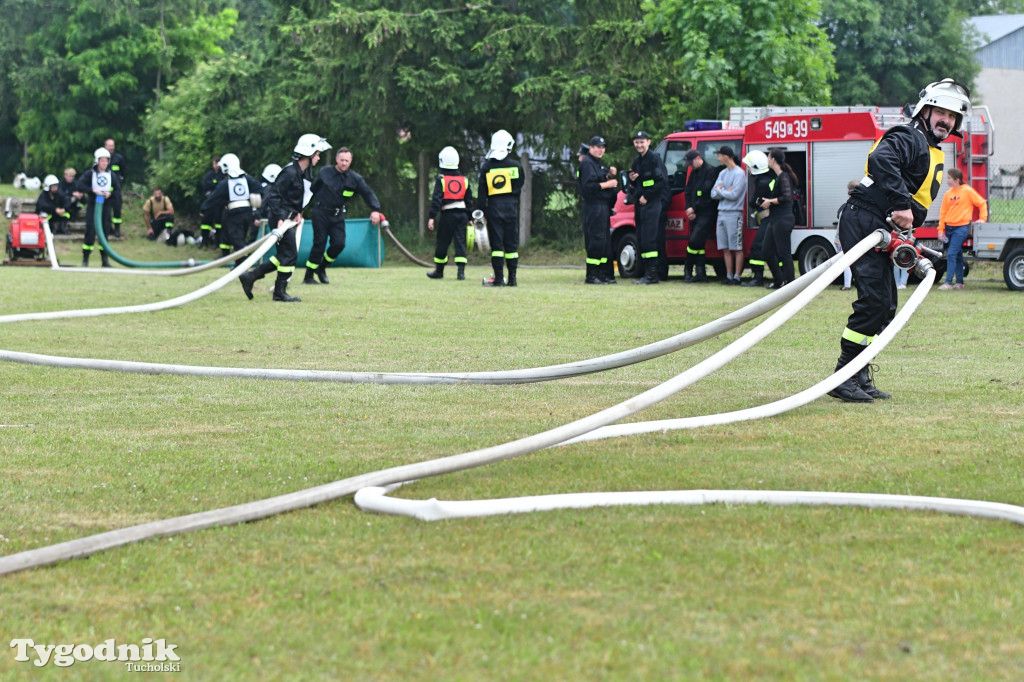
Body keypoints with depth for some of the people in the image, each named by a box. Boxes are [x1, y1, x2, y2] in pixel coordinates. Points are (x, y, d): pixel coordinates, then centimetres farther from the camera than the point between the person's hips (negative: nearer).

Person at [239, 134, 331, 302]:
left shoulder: (304, 173, 12)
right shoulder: (290, 172, -18)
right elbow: (274, 195, -21)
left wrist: (298, 212, 11)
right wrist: (279, 218, -25)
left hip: (288, 218, 10)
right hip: (280, 217, -10)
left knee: (284, 256, 13)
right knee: (289, 254, -6)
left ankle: (249, 276, 17)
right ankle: (280, 293, 3)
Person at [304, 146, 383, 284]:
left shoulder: (355, 179, -1)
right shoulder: (325, 173, -4)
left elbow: (368, 194, -3)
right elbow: (312, 190, 8)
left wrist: (375, 210, -19)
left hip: (338, 216, 3)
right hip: (321, 213, -3)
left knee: (339, 244, -11)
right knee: (319, 244, -10)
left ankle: (321, 268, 14)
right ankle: (308, 276, -2)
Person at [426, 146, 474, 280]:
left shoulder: (441, 180, -6)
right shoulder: (464, 180, 8)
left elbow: (436, 199, -10)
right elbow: (469, 200, 11)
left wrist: (432, 217, -10)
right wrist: (469, 218, 17)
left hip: (447, 215, -3)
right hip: (462, 214, 3)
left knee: (442, 243, 8)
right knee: (460, 242, 2)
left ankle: (439, 270, 20)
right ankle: (461, 271, -9)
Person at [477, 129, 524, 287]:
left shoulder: (486, 166, -1)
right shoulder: (515, 165, -1)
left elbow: (482, 191, 0)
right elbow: (519, 187, 7)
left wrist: (482, 211, 4)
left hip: (493, 205, -1)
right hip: (511, 206, 1)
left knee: (496, 243, 1)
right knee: (511, 243, 5)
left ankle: (499, 278, -3)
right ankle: (512, 278, 4)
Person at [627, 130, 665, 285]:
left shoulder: (655, 159, -7)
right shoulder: (636, 161, 18)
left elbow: (662, 181, -15)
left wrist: (646, 196, -15)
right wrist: (631, 179, 2)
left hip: (651, 204, -9)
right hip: (639, 204, 9)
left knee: (648, 239, -13)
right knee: (641, 240, 8)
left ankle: (652, 275, -14)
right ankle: (645, 273, 11)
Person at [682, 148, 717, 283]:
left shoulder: (710, 171, -10)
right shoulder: (694, 173, 17)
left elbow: (708, 194, -15)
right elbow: (688, 192, 18)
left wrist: (694, 208, -12)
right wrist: (689, 209, 2)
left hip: (706, 213, -9)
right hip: (695, 213, 9)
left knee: (694, 241, -15)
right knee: (698, 243, 6)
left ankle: (688, 271, -6)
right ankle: (700, 273, 8)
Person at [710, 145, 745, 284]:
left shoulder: (739, 173, -8)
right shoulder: (722, 173, 16)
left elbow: (734, 195, -16)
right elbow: (713, 194, 9)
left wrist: (720, 191, -3)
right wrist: (726, 191, -9)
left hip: (734, 214, -8)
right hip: (721, 213, 8)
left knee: (737, 248, -3)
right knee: (725, 248, 7)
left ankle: (736, 276, -3)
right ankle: (729, 275, 12)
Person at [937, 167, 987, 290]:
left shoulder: (967, 191, -5)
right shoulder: (948, 194, 10)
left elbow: (982, 203, 2)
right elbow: (943, 212, 11)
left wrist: (982, 219, -3)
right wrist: (941, 230, 6)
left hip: (961, 227, -6)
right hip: (949, 228, 6)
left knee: (951, 254, -15)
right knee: (958, 256, 12)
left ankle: (948, 282, -16)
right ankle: (959, 282, 17)